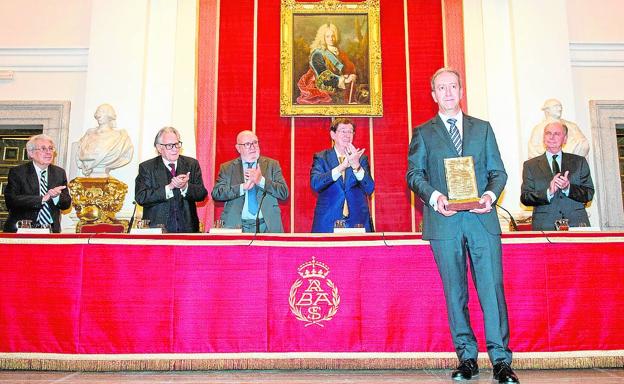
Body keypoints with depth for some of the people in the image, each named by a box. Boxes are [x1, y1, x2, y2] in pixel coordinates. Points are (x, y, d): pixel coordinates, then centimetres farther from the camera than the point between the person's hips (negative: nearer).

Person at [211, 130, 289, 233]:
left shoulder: (272, 165, 9)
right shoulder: (227, 168, 9)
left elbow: (284, 193, -1)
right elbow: (216, 194, -4)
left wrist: (261, 180, -14)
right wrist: (243, 187, -15)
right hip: (236, 226, -1)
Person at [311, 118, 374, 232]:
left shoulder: (361, 158, 8)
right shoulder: (321, 157, 4)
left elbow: (370, 189, -4)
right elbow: (315, 184, -13)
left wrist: (356, 166, -20)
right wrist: (342, 166, -23)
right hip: (328, 223, -1)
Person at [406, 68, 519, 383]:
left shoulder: (482, 128, 17)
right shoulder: (423, 133, 12)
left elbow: (498, 171, 12)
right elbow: (414, 173, 3)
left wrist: (490, 195, -8)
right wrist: (434, 196, -15)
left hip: (483, 219, 1)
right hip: (444, 221, 0)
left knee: (492, 288, -5)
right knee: (455, 293, 4)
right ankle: (467, 358, 15)